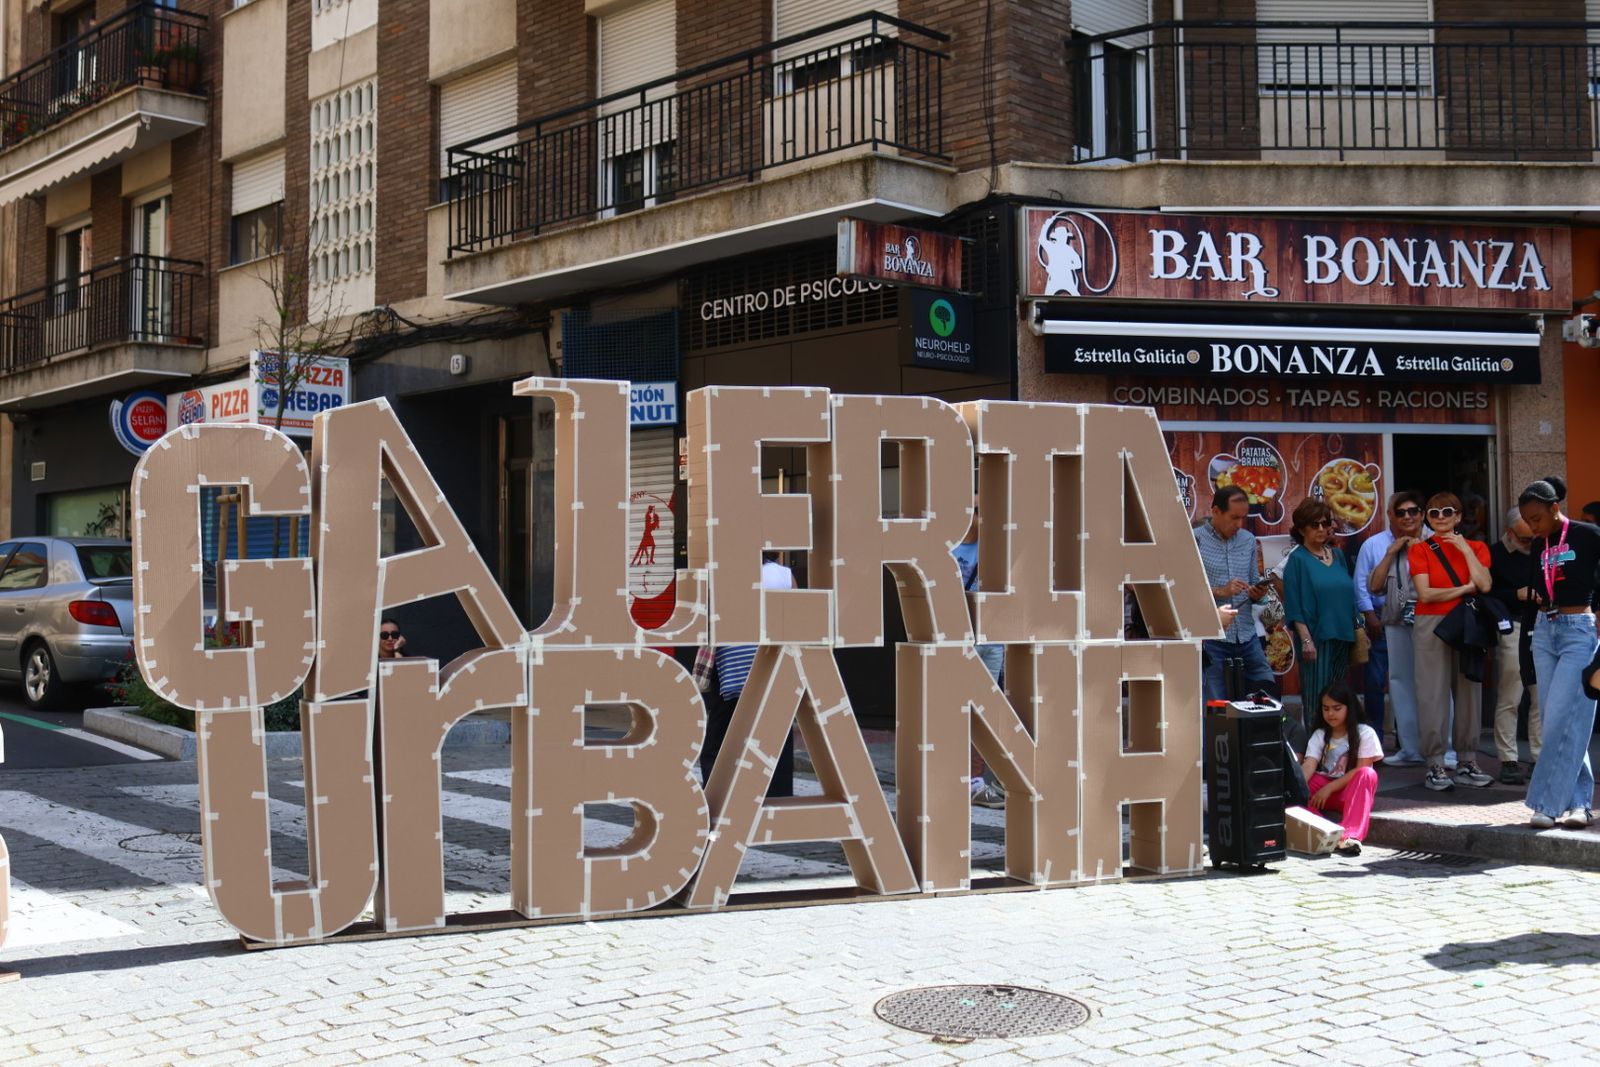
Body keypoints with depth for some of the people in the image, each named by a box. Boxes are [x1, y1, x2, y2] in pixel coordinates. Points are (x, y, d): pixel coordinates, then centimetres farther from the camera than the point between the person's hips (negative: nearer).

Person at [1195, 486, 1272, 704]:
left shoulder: (1248, 540, 13)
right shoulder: (1194, 541, -4)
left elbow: (1254, 582, 18)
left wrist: (1257, 593, -4)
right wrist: (1220, 592, -18)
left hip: (1247, 637, 5)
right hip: (1211, 639, -5)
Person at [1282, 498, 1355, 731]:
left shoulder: (1337, 556, 13)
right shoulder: (1297, 559, -4)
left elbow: (1348, 596, 19)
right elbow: (1294, 606, -9)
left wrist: (1356, 631, 13)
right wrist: (1306, 639, -16)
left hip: (1342, 637, 6)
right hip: (1316, 638, -6)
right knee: (1315, 700, -6)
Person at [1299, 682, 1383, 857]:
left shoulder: (1365, 733, -3)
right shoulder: (1319, 736, 5)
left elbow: (1360, 770, -12)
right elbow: (1308, 765, -10)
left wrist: (1329, 788, -21)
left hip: (1351, 791, -3)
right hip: (1323, 789, 3)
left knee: (1368, 774, -33)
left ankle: (1349, 835, -48)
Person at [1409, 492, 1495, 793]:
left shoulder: (1475, 547, 10)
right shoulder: (1420, 550, 3)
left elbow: (1484, 585, -8)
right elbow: (1425, 593, -8)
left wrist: (1465, 549, -7)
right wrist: (1464, 589, -5)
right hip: (1432, 626, -3)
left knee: (1469, 693, 4)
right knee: (1434, 695, -5)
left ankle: (1467, 763, 11)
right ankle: (1435, 766, -2)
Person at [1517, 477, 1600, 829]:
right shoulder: (1538, 547, 12)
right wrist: (1537, 598, 2)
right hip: (1545, 632, 7)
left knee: (1561, 720, -11)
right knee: (1556, 719, 5)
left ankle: (1549, 803, -8)